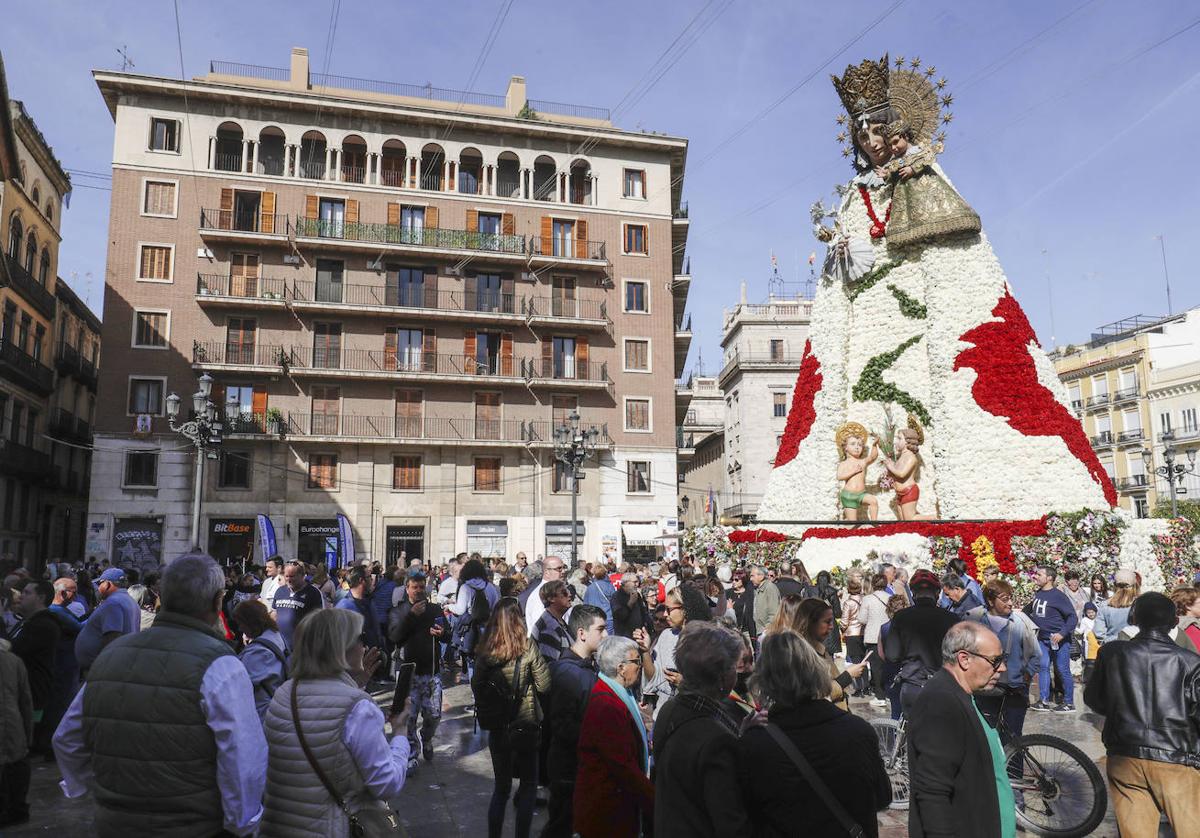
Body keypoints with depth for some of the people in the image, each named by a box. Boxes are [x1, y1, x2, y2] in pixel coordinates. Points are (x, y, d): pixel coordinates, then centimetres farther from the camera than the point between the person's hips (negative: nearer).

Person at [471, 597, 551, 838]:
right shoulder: (527, 646, -15)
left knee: (501, 786, 19)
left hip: (496, 728, 3)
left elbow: (476, 685, 6)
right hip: (524, 726, -3)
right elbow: (544, 685, -11)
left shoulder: (484, 650, -5)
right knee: (528, 785, 14)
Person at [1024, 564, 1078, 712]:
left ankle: (1069, 703, 13)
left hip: (1059, 639, -6)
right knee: (1043, 667, 4)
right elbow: (1030, 609, 22)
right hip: (1043, 638, 6)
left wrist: (1062, 634, -23)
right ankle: (1044, 701, 9)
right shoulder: (1037, 594, 6)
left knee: (1063, 670, 2)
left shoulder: (1058, 596, -14)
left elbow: (1072, 617, -15)